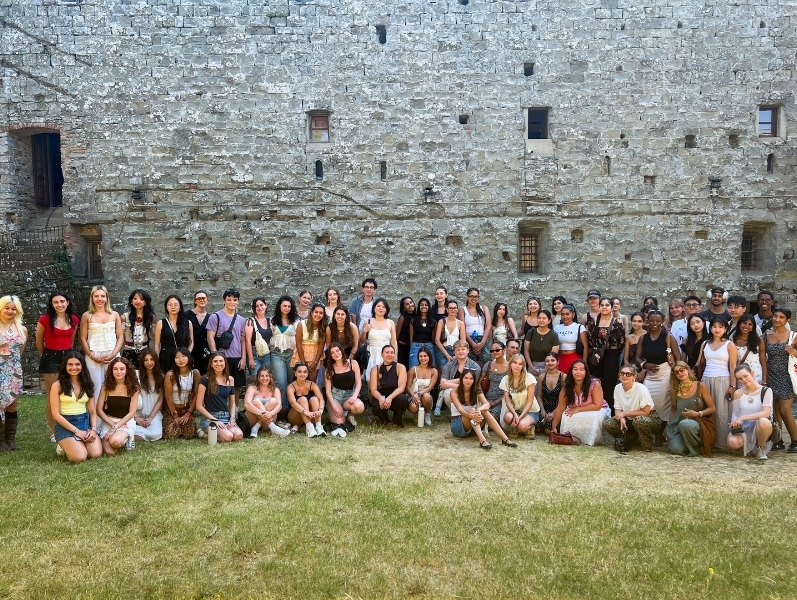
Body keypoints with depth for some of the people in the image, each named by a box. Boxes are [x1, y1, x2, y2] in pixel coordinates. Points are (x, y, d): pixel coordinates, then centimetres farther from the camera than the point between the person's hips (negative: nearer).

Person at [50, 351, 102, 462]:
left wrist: (93, 429, -8)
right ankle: (65, 446, 9)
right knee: (80, 457, -25)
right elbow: (56, 414, -7)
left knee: (96, 454, -19)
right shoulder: (57, 385, -4)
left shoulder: (87, 384, 10)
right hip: (65, 425, -4)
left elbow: (92, 412, 10)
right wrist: (76, 431, -13)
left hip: (85, 422, 4)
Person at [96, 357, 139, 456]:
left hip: (126, 422, -2)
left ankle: (126, 439, 2)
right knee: (109, 452, -21)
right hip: (108, 421, 2)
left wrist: (115, 428, -17)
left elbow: (132, 412, -8)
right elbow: (99, 410, -2)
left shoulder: (133, 387, -6)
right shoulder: (106, 385, -2)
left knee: (115, 441, -34)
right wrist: (112, 425, -13)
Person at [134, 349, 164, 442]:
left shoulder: (160, 376, 7)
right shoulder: (137, 375, -4)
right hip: (138, 414, -3)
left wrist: (151, 417, -5)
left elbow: (160, 400, 5)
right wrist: (136, 417, -11)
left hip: (154, 414, 3)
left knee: (156, 435, -26)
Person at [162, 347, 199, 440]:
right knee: (170, 435, -19)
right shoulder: (170, 374, -18)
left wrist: (188, 414, -7)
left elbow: (196, 395, -4)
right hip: (171, 409, -2)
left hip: (187, 409, 2)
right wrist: (175, 416, -8)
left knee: (189, 434, -17)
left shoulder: (195, 373, -9)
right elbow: (168, 397, -11)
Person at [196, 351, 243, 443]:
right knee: (228, 437, -30)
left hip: (226, 416, 5)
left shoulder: (230, 379, 10)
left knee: (239, 435, -25)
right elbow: (199, 406, -5)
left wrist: (232, 418, -2)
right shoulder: (205, 380, -4)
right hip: (209, 418, -5)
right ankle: (206, 433, 1)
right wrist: (214, 420, -12)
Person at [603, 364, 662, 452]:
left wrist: (624, 413, -21)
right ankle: (631, 439, 6)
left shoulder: (641, 389, -22)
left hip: (649, 418, -5)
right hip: (629, 421, 6)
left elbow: (645, 412, -21)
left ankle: (647, 445, -11)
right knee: (607, 423, -16)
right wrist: (621, 418, -27)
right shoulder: (618, 388, -6)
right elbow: (617, 410, -4)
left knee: (639, 420, -40)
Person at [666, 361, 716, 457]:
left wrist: (697, 414, -16)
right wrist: (669, 426, 5)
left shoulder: (700, 386, -4)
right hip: (679, 426, 3)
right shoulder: (674, 390, 4)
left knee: (685, 424, -39)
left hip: (699, 422, -3)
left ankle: (699, 448, -9)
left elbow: (712, 408, 0)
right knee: (675, 449, -26)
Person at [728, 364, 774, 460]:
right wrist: (735, 423, -15)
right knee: (732, 443, -32)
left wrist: (743, 417, -24)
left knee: (764, 422, -40)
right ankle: (748, 445, 8)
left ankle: (761, 448, -8)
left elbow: (766, 413, -18)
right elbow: (734, 414, 8)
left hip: (760, 427, -2)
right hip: (743, 428, 2)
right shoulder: (738, 393, 4)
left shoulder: (766, 391, -5)